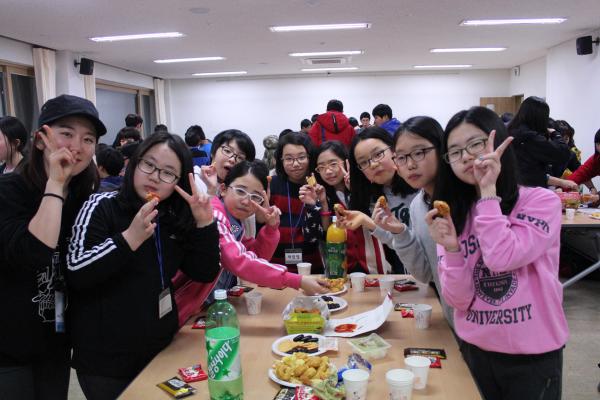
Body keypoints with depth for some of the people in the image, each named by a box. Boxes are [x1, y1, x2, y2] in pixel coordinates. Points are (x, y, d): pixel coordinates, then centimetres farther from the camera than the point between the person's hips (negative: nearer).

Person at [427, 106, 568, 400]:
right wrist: (451, 248, -24)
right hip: (474, 350, 3)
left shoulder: (542, 201, -10)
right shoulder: (453, 216, -2)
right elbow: (458, 300, -8)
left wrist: (488, 191, -20)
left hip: (532, 354, -3)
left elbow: (502, 259, -26)